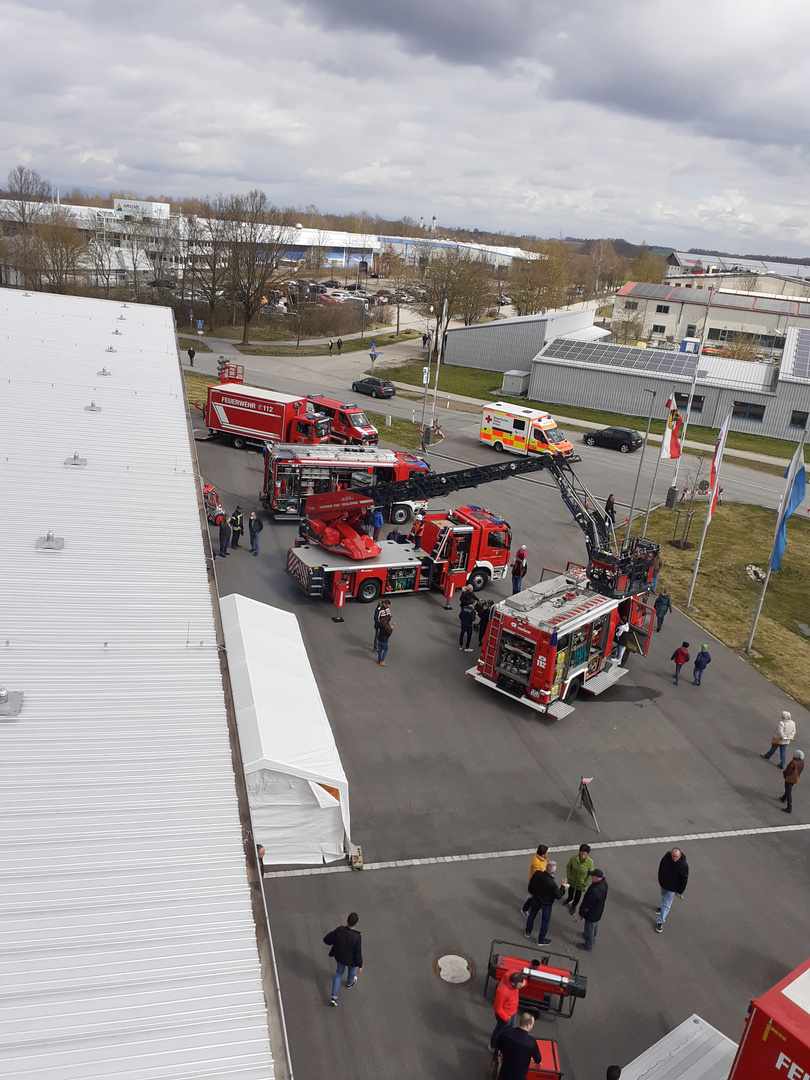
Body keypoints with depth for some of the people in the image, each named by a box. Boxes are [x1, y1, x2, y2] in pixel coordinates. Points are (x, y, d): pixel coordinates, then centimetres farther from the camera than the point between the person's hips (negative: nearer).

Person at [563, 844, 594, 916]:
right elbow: (568, 867, -9)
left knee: (578, 895, 21)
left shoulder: (590, 862, -31)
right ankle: (569, 899, 64)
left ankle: (574, 906, 51)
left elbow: (590, 875, -17)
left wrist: (585, 885, -12)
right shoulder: (573, 857, -28)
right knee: (570, 891, 30)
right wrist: (569, 877, -6)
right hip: (572, 880, 2)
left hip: (581, 883, -2)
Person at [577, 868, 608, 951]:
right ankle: (593, 937, 61)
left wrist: (582, 913, -12)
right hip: (599, 910, 8)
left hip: (592, 914, -8)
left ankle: (588, 946, 41)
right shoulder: (604, 883, -19)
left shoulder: (594, 892, -45)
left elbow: (587, 906, -29)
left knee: (589, 929, 18)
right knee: (595, 924, 34)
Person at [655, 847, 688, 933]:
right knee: (663, 896, 31)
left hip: (672, 888, -5)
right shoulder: (667, 856, -22)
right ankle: (663, 908, 60)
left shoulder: (683, 866, -34)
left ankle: (661, 922, 17)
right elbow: (661, 864, 0)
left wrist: (680, 892, -11)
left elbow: (684, 880, -20)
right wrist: (659, 875, 13)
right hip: (663, 883, 5)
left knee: (666, 904, 3)